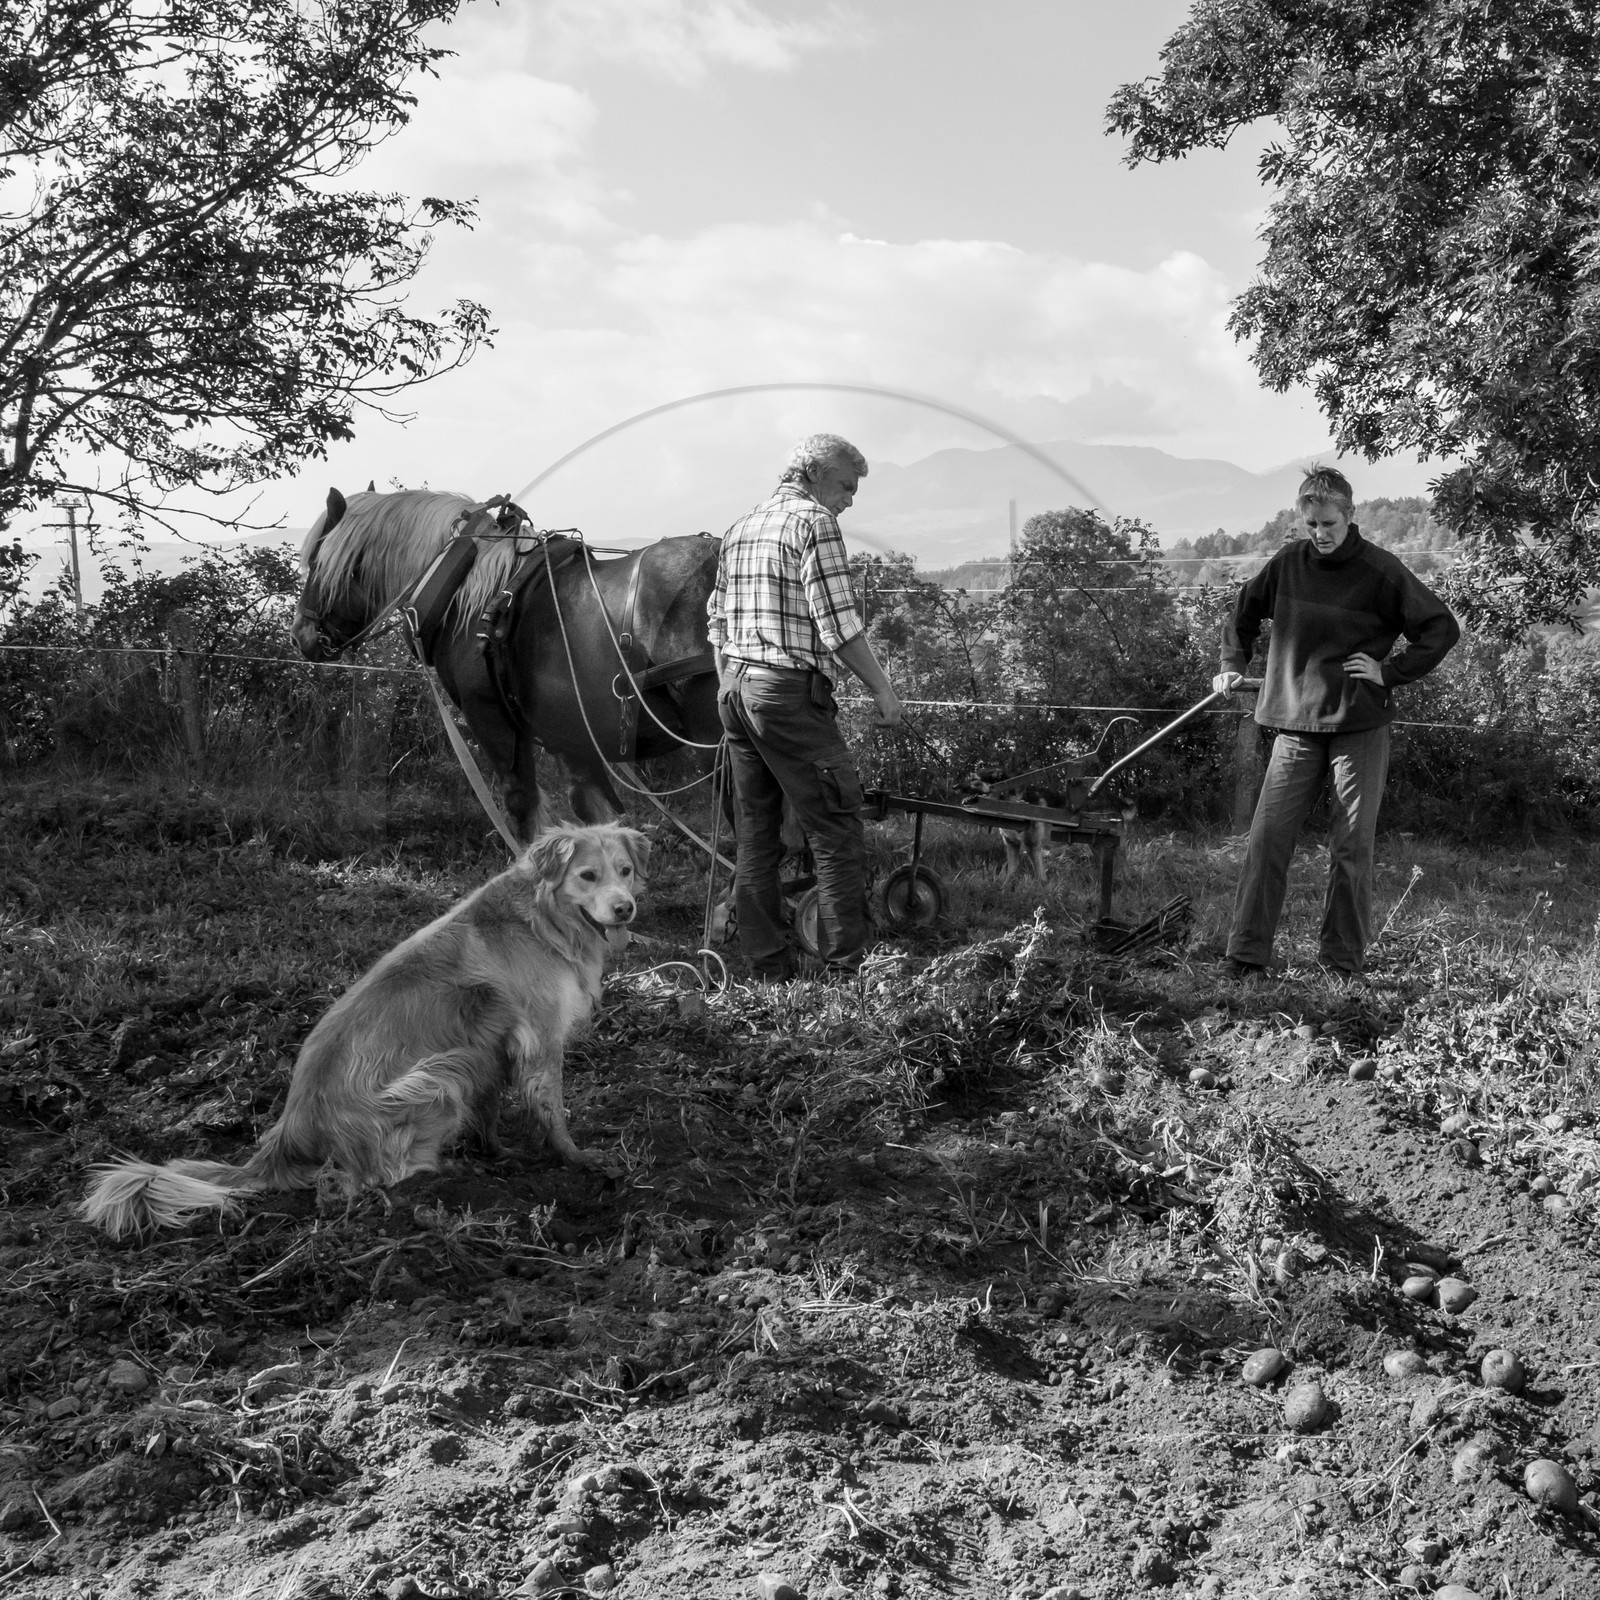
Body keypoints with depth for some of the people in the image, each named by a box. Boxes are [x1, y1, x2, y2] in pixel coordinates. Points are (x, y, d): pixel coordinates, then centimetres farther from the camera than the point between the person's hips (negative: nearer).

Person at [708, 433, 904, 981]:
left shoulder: (740, 529, 19)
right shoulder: (813, 522, -6)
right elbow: (837, 624, -13)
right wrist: (882, 689, -7)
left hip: (734, 689, 9)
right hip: (791, 690, -9)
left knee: (756, 834, 10)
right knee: (837, 831, -5)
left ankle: (768, 971, 13)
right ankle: (848, 968, -6)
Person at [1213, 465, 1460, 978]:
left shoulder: (1381, 571, -7)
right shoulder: (1287, 564, 3)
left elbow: (1442, 628, -1)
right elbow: (1244, 612, 21)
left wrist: (1391, 673, -8)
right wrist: (1233, 664, 10)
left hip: (1360, 728, -3)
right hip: (1296, 726, 3)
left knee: (1352, 848, 1)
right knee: (1267, 837, -3)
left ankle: (1344, 963, 11)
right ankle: (1245, 956, 3)